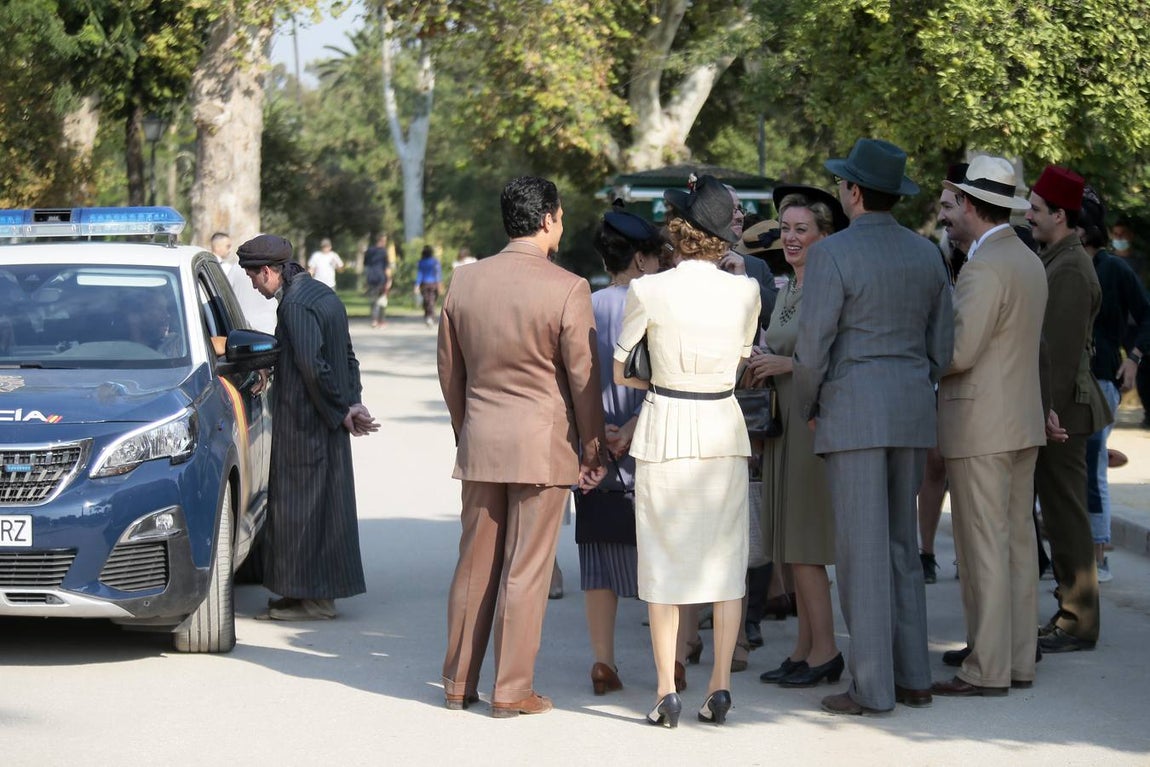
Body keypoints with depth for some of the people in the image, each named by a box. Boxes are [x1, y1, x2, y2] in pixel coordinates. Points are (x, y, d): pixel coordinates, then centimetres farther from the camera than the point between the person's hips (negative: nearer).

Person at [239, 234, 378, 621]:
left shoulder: (295, 304, -18)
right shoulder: (323, 294, 12)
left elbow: (312, 366, -24)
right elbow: (348, 357, 15)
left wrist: (341, 410, -14)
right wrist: (351, 403, 5)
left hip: (305, 424, -10)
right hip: (326, 424, 10)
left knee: (302, 503, -2)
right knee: (325, 501, 14)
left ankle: (313, 597, 2)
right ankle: (322, 591, 22)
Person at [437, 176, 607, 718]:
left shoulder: (464, 282, 4)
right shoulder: (567, 289, -11)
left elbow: (450, 372, 12)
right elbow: (584, 379, -7)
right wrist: (593, 450, 3)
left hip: (479, 443, 5)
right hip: (543, 446, -5)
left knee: (474, 565, 12)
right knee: (526, 570, 1)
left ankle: (458, 682, 18)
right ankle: (512, 692, 4)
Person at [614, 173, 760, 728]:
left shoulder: (649, 292, -11)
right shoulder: (746, 292, -3)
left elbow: (617, 370, -1)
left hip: (665, 430, -2)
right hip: (723, 428, 2)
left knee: (664, 562, 4)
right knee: (724, 560, 9)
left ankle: (667, 693, 3)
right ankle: (719, 688, 7)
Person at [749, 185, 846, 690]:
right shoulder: (787, 291, 16)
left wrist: (787, 364, -17)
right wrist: (760, 366, 5)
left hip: (814, 420, -9)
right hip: (784, 422, 9)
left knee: (803, 544, -8)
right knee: (794, 545, 9)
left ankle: (823, 651, -3)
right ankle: (805, 649, 13)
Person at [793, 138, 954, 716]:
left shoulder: (832, 254, -12)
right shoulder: (926, 255, 9)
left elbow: (813, 346, -14)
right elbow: (942, 344, 12)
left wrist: (807, 408, 3)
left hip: (852, 414, -7)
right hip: (912, 417, 7)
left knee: (862, 551, -4)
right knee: (900, 545, 14)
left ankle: (873, 688, -3)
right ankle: (912, 678, 15)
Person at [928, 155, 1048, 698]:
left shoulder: (985, 268, -17)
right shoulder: (1029, 262, 13)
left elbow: (958, 353, -21)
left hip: (980, 427, -10)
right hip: (1023, 420, 10)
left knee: (983, 548, -6)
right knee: (1016, 542, 11)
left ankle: (986, 670, -3)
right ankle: (1018, 661, 15)